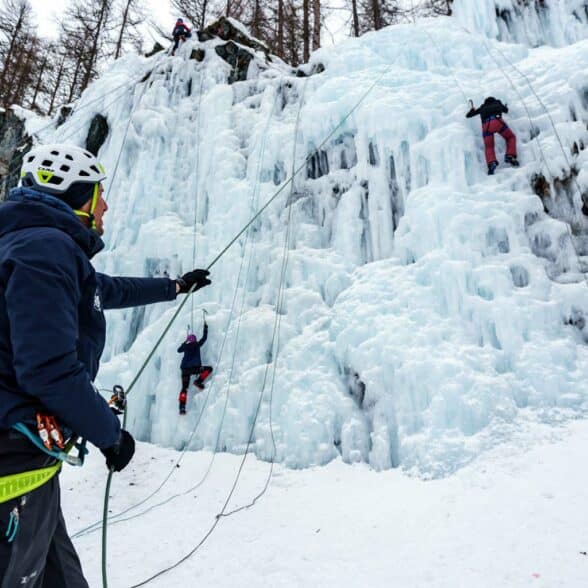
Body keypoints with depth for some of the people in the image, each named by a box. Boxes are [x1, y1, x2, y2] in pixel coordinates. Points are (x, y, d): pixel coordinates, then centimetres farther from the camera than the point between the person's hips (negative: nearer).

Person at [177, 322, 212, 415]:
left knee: (184, 388, 6)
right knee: (209, 368, 9)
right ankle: (198, 381, -6)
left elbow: (179, 350, 36)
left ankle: (182, 407, -6)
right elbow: (204, 337, 18)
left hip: (185, 369, 4)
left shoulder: (186, 346, 15)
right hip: (194, 368, -4)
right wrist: (205, 326, 29)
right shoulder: (197, 344, 7)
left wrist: (185, 342, 47)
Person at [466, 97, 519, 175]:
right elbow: (506, 110, 51)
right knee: (511, 137, 19)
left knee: (489, 148, 8)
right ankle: (510, 156, -3)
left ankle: (491, 163, -23)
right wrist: (504, 107, 74)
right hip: (497, 122, -1)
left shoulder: (482, 108, 33)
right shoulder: (497, 103, 33)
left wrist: (472, 109, 60)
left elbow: (468, 115, 39)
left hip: (486, 126, 1)